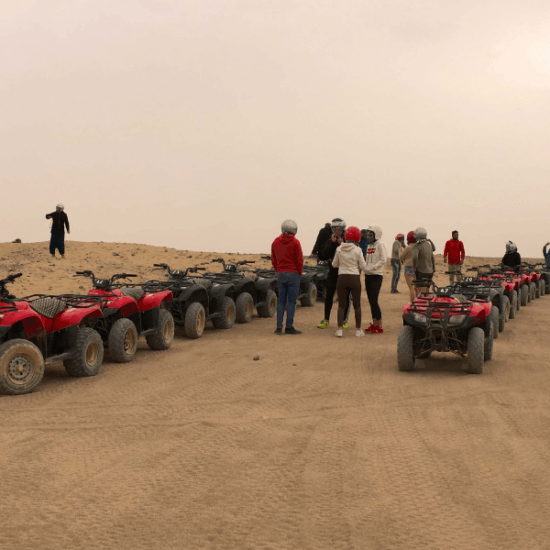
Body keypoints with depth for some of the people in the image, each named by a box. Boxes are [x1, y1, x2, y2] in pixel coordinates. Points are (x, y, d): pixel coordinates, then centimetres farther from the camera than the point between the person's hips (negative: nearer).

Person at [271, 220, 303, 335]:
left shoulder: (276, 242, 6)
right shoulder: (295, 242, -9)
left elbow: (273, 260, 9)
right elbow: (299, 260, -9)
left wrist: (279, 272, 16)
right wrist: (299, 273, 5)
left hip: (281, 274, 5)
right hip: (293, 274, -5)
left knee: (281, 300, 10)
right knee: (292, 301, 0)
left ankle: (279, 326, 4)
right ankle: (289, 327, 0)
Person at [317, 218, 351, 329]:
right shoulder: (330, 241, 7)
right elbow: (324, 255, -6)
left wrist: (342, 244, -21)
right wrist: (332, 242, -14)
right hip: (333, 271, 3)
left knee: (345, 297, 2)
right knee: (328, 296, 5)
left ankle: (344, 320, 13)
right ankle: (326, 320, 12)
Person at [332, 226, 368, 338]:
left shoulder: (339, 249, 0)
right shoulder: (357, 250, -8)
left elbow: (334, 264, 10)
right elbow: (363, 267, -3)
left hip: (342, 278, 2)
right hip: (355, 278, -2)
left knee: (341, 305, 7)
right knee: (357, 305, 10)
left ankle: (339, 329, -1)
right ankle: (358, 330, 13)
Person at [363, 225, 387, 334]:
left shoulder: (380, 244, -7)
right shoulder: (369, 245, 15)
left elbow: (383, 260, -15)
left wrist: (371, 268, -19)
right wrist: (365, 268, 7)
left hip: (376, 276, -8)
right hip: (368, 276, 8)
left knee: (374, 301, -11)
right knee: (371, 301, 8)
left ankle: (379, 327, -5)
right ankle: (374, 324, 15)